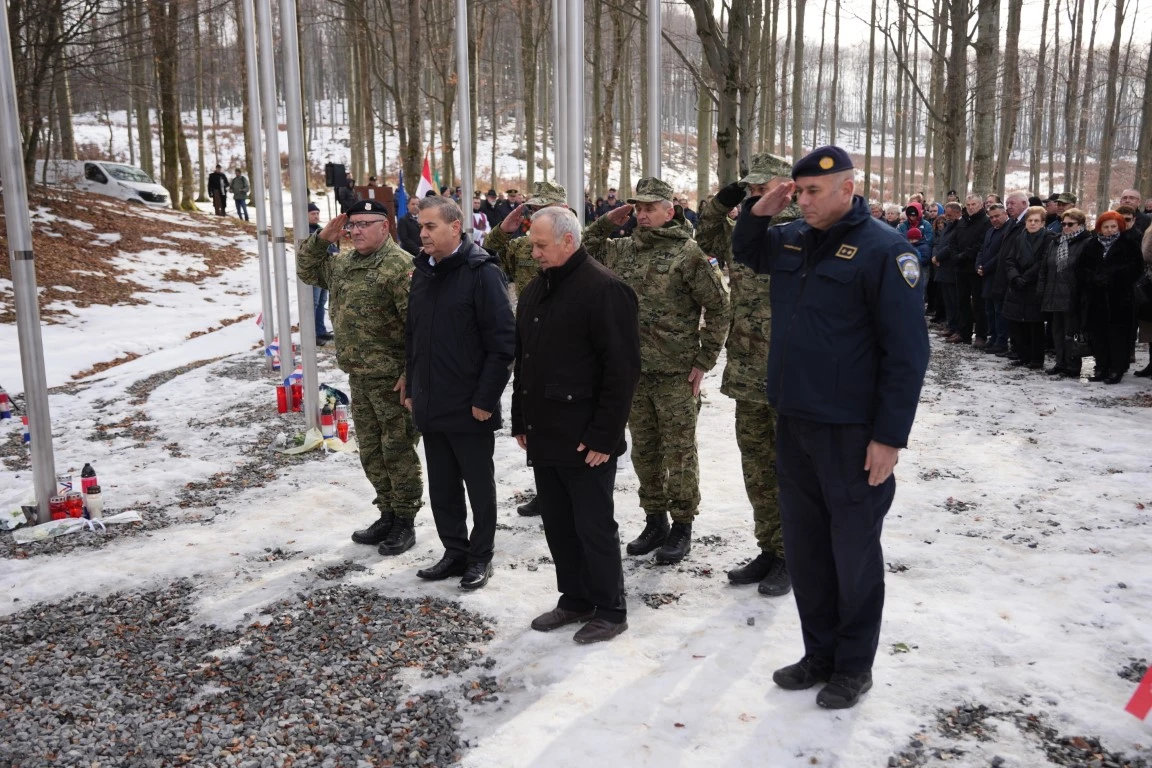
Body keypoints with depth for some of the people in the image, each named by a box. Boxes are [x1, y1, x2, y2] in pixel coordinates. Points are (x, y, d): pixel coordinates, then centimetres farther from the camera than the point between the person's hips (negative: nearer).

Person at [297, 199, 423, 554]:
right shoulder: (342, 262, 13)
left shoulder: (399, 265, -15)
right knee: (371, 451, 16)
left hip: (392, 377, -9)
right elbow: (307, 270, 27)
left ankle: (404, 522, 14)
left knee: (397, 450, 1)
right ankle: (388, 514, 30)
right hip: (359, 376, 9)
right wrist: (322, 239, 9)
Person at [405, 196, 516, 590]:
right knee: (442, 487, 15)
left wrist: (486, 399, -16)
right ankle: (455, 552, 29)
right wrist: (412, 389, 13)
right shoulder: (422, 272, 10)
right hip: (430, 406, 7)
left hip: (471, 408, -7)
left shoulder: (481, 272, -12)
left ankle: (480, 557, 22)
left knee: (479, 485, 8)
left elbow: (503, 342, -16)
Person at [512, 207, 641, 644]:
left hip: (584, 439, -8)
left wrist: (604, 435, -18)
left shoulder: (604, 289, -14)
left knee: (594, 526, 2)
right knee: (558, 525, 15)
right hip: (544, 435, 8)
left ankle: (610, 610, 18)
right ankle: (575, 599, 30)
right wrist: (520, 421, 16)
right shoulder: (535, 290, 13)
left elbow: (623, 369, -17)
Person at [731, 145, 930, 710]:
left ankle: (854, 665, 24)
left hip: (852, 431, -7)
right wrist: (758, 212, 7)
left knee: (854, 551, 7)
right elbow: (745, 253, 30)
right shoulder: (791, 240, 9)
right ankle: (820, 652, 31)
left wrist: (890, 436, -17)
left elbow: (907, 351, -14)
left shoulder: (883, 249, -12)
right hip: (792, 423, 7)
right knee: (804, 546, 15)